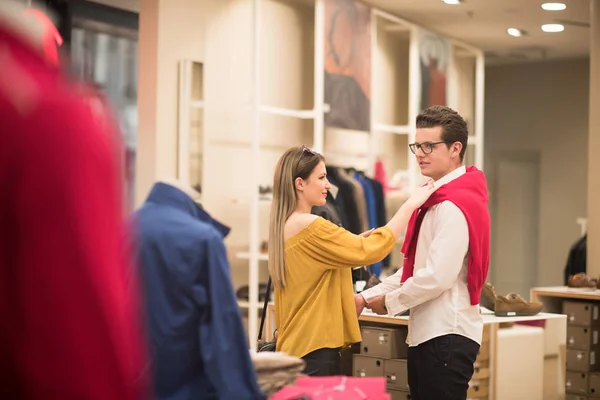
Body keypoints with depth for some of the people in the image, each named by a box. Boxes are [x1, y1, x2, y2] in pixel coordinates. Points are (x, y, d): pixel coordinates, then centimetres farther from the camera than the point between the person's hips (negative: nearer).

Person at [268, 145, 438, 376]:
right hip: (315, 347, -10)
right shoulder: (310, 226, -17)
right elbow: (369, 251, -18)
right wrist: (410, 205, -12)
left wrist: (354, 241, 10)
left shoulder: (284, 226, 11)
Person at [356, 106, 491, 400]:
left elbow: (437, 276, -22)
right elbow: (413, 267, 19)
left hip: (447, 336, -10)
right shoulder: (434, 200, 17)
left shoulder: (454, 207, -16)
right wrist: (367, 297, 10)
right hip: (425, 333, 10)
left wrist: (389, 302, -8)